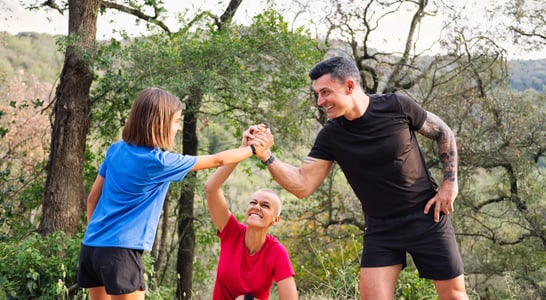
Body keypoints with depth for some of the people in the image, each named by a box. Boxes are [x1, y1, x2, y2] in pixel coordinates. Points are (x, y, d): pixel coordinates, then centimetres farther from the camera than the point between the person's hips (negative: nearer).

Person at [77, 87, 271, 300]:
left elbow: (93, 198, 13)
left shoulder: (116, 150, 6)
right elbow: (217, 160, -2)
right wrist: (253, 149, 11)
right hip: (121, 251, -8)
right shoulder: (159, 162, -12)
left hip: (91, 246, 8)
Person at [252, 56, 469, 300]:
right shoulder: (331, 136, -7)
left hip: (427, 218, -1)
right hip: (380, 228, 2)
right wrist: (266, 156, -22)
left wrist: (450, 184, -4)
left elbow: (444, 134, 2)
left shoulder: (397, 107, -13)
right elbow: (303, 185, -9)